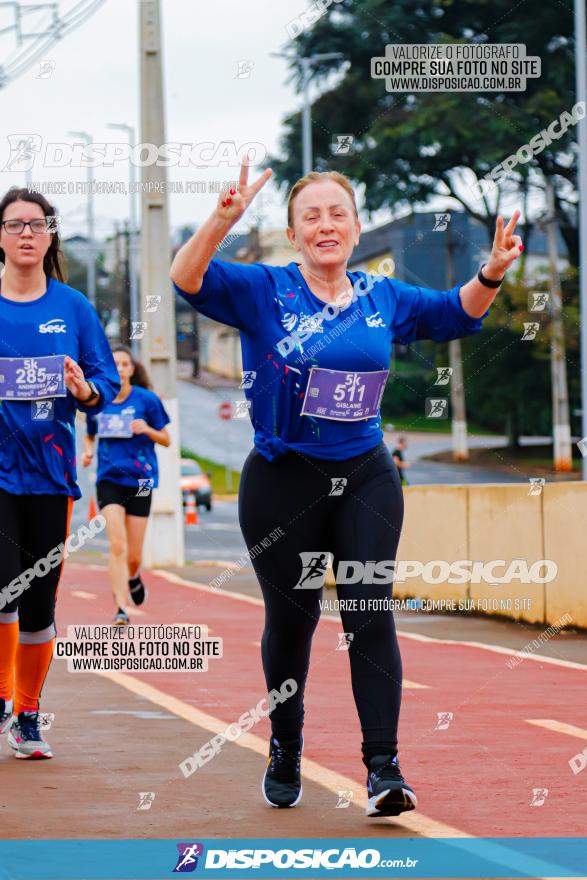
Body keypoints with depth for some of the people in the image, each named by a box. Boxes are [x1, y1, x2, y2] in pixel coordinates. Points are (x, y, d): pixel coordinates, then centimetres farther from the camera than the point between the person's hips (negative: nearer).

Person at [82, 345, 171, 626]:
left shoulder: (147, 399, -3)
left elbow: (166, 440, 3)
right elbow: (89, 435, 20)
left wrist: (147, 429, -17)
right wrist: (88, 451, -2)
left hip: (140, 479, 0)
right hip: (109, 479, 0)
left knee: (134, 556, 5)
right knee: (117, 545, -18)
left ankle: (133, 576, 42)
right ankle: (121, 610, -17)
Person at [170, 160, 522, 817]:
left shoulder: (383, 298, 5)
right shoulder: (263, 291, -7)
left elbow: (456, 313, 18)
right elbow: (188, 279, -21)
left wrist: (492, 272, -3)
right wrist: (224, 218, -39)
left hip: (366, 479, 2)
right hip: (283, 483, -2)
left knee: (371, 616, -7)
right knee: (291, 620, 11)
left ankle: (383, 767, -8)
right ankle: (285, 750, 32)